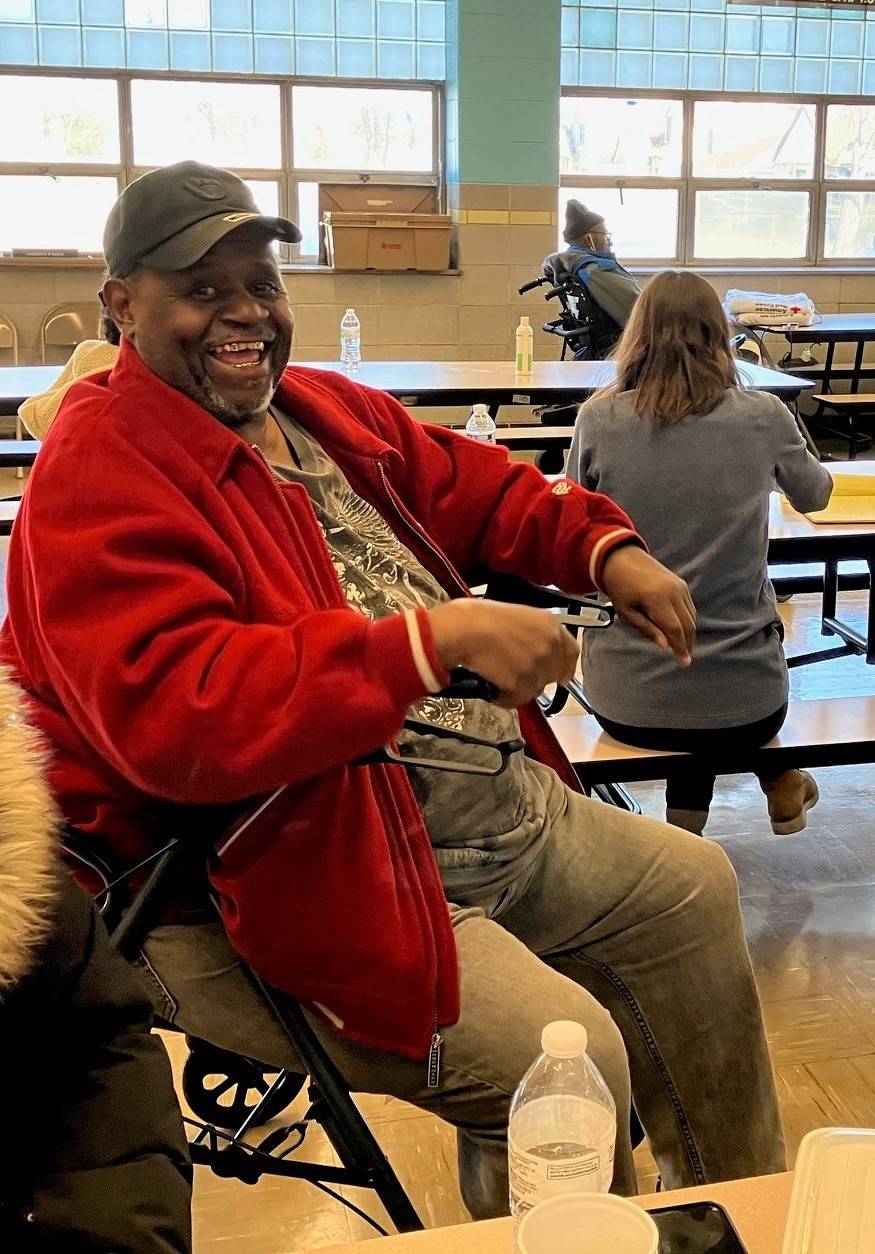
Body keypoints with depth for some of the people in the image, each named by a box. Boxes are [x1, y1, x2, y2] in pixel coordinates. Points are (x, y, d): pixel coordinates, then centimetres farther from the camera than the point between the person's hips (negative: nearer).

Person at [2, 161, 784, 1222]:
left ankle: (742, 1207, 38)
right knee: (569, 1052, -23)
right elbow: (173, 709, -31)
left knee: (691, 891, 17)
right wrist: (434, 639, -35)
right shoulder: (100, 475, -17)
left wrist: (605, 548, 2)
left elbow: (476, 487, 21)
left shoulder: (325, 411, 11)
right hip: (281, 877, -9)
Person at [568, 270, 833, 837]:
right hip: (744, 705, 0)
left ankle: (686, 817, 29)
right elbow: (816, 495, 16)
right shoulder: (764, 417, -6)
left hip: (625, 703, 0)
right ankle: (779, 781, 39)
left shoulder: (599, 418, -7)